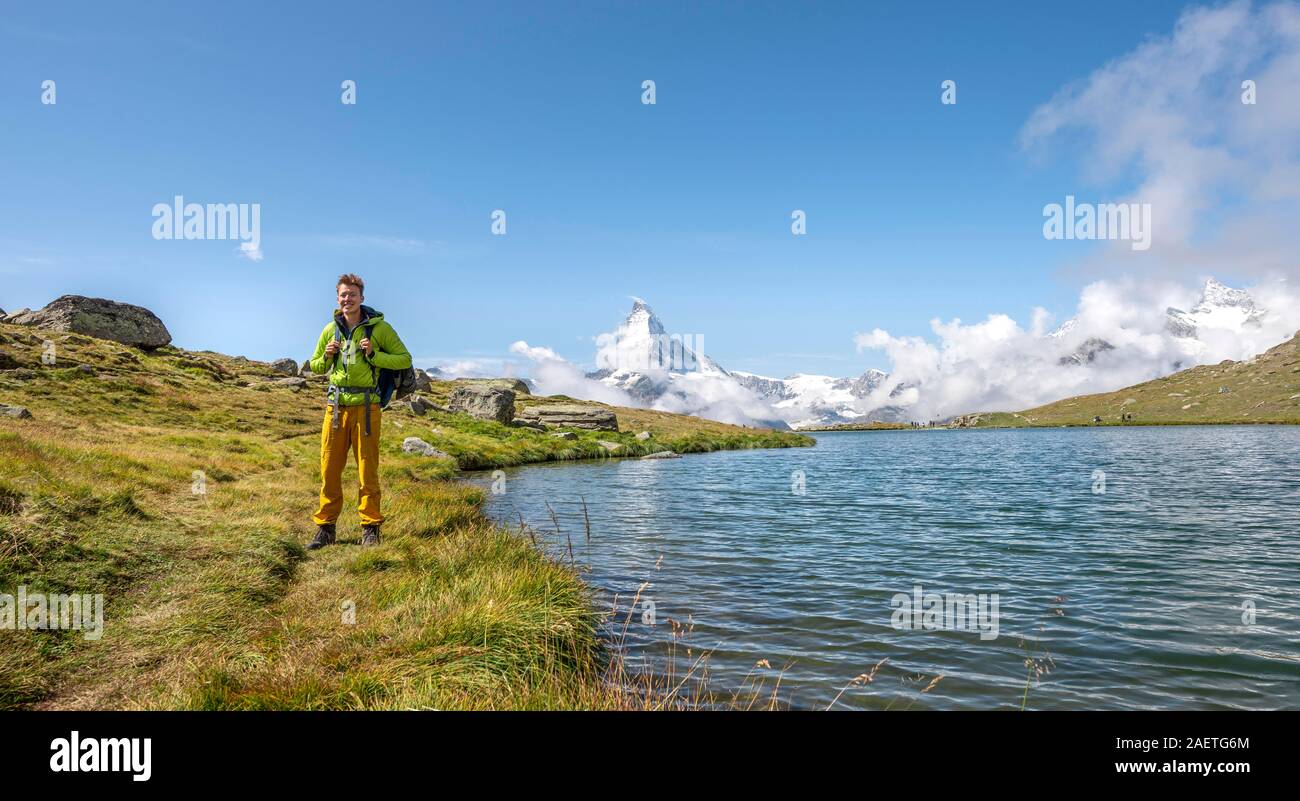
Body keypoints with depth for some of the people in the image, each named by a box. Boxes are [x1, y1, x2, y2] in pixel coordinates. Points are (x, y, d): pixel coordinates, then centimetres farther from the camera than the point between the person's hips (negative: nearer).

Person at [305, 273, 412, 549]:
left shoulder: (379, 327, 0)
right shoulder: (331, 329, 11)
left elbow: (405, 359, -1)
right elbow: (315, 367, 21)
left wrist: (374, 354, -14)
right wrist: (327, 356, -1)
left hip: (365, 406, -3)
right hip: (336, 405, 4)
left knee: (368, 469, 0)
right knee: (329, 469, 4)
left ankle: (370, 529, 8)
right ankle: (325, 528, 12)